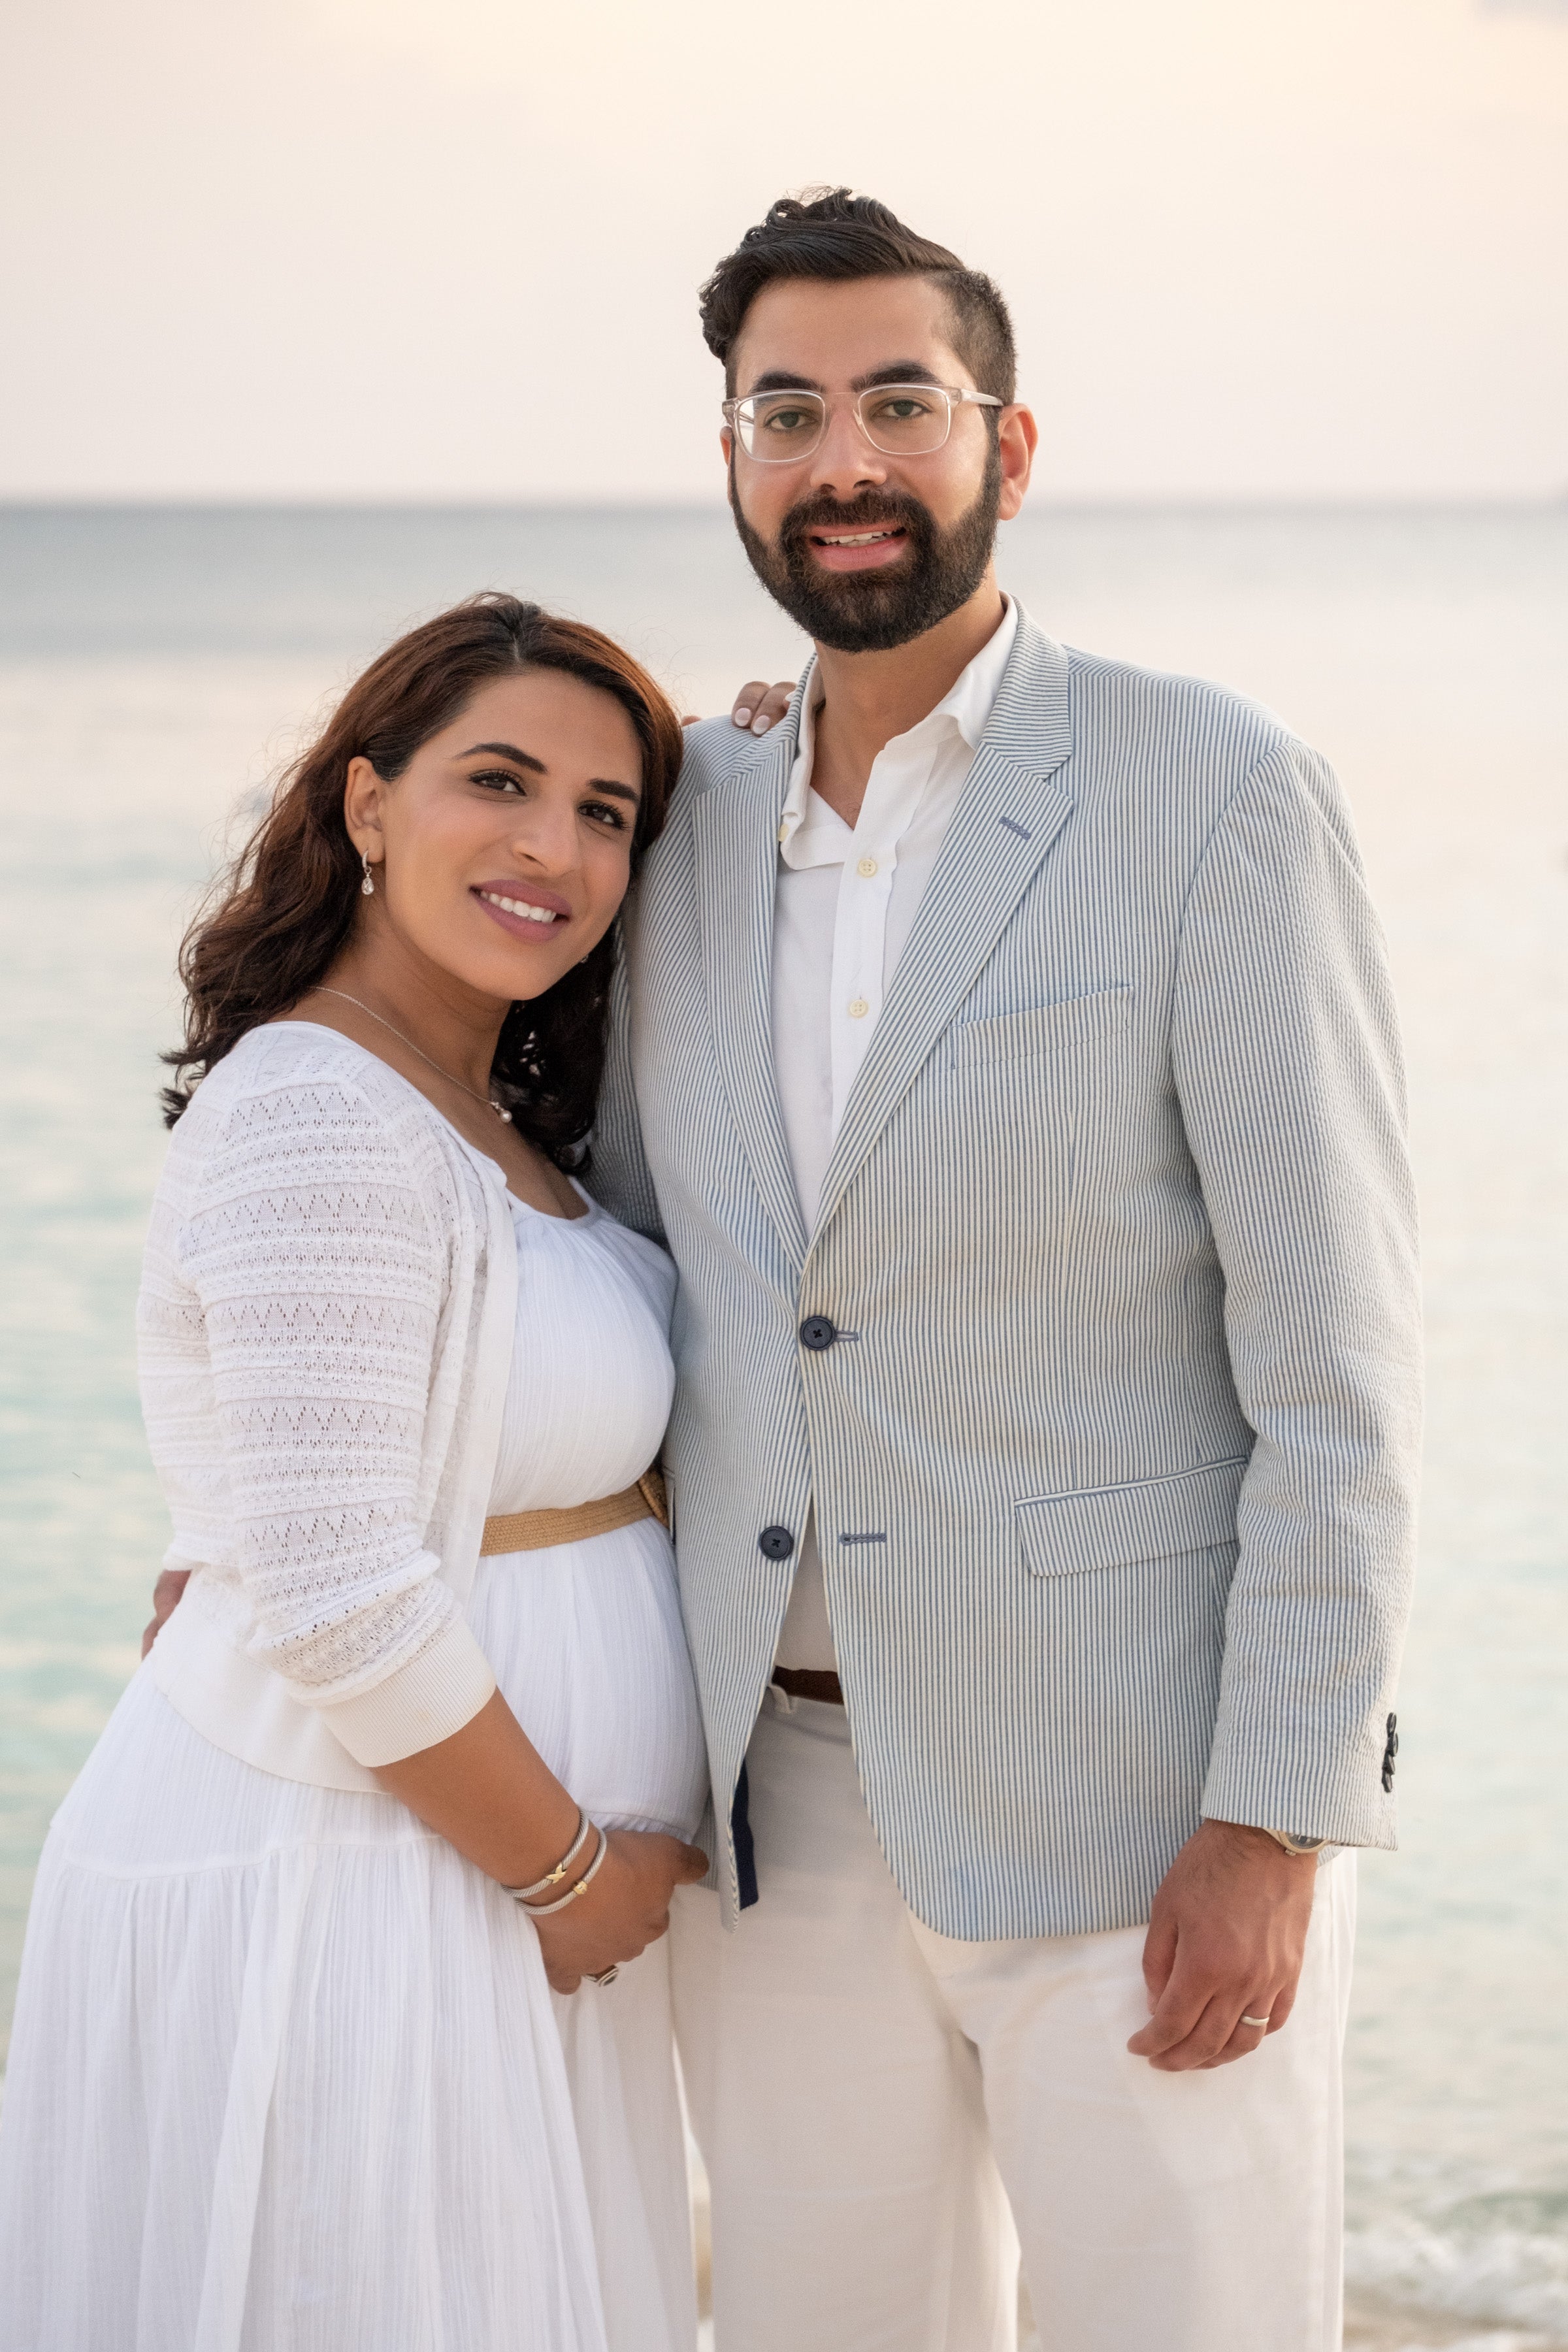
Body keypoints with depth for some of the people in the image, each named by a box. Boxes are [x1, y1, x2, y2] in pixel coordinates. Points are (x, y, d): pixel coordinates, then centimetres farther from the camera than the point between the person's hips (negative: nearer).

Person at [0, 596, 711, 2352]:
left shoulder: (482, 1118, 12)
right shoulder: (320, 1123, -18)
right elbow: (340, 1604, -23)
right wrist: (574, 1869, -12)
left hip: (477, 1889, 10)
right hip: (333, 1896, -10)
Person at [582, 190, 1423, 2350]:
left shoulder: (1219, 801, -10)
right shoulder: (697, 818, 8)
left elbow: (1338, 1348, -13)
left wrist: (1274, 1825, -16)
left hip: (1139, 1797, -5)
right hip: (785, 1797, 6)